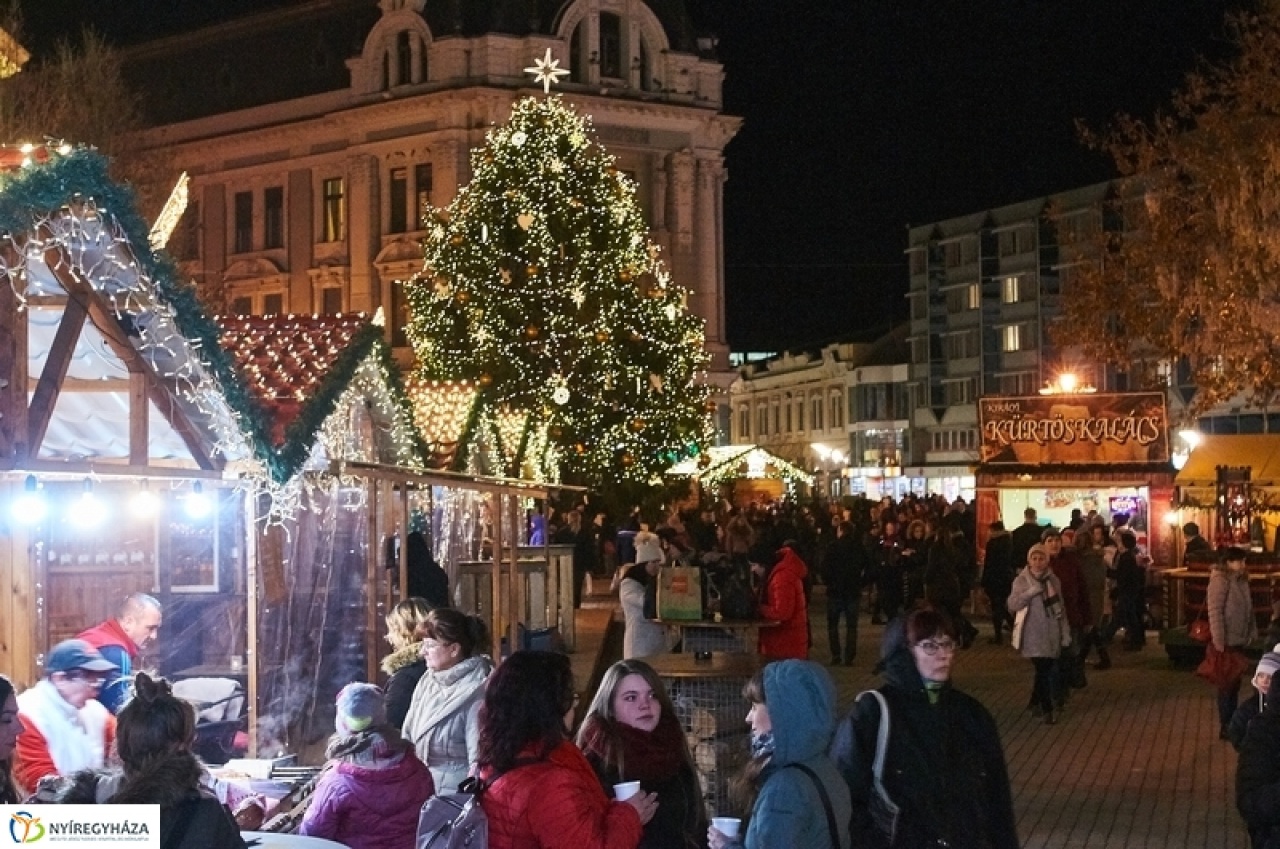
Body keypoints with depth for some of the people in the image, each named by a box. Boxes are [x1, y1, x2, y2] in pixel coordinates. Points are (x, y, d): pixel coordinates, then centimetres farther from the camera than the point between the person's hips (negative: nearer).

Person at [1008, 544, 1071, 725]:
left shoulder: (1053, 580, 6)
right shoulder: (1022, 580, -5)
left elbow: (1060, 608, 11)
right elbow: (1013, 604, -17)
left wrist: (1065, 633, 9)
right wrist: (1033, 590, -25)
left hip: (1052, 634, 4)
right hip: (1034, 635, -4)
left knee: (1045, 670, 9)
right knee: (1043, 671, -11)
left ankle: (1036, 702, 29)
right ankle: (1047, 709, -1)